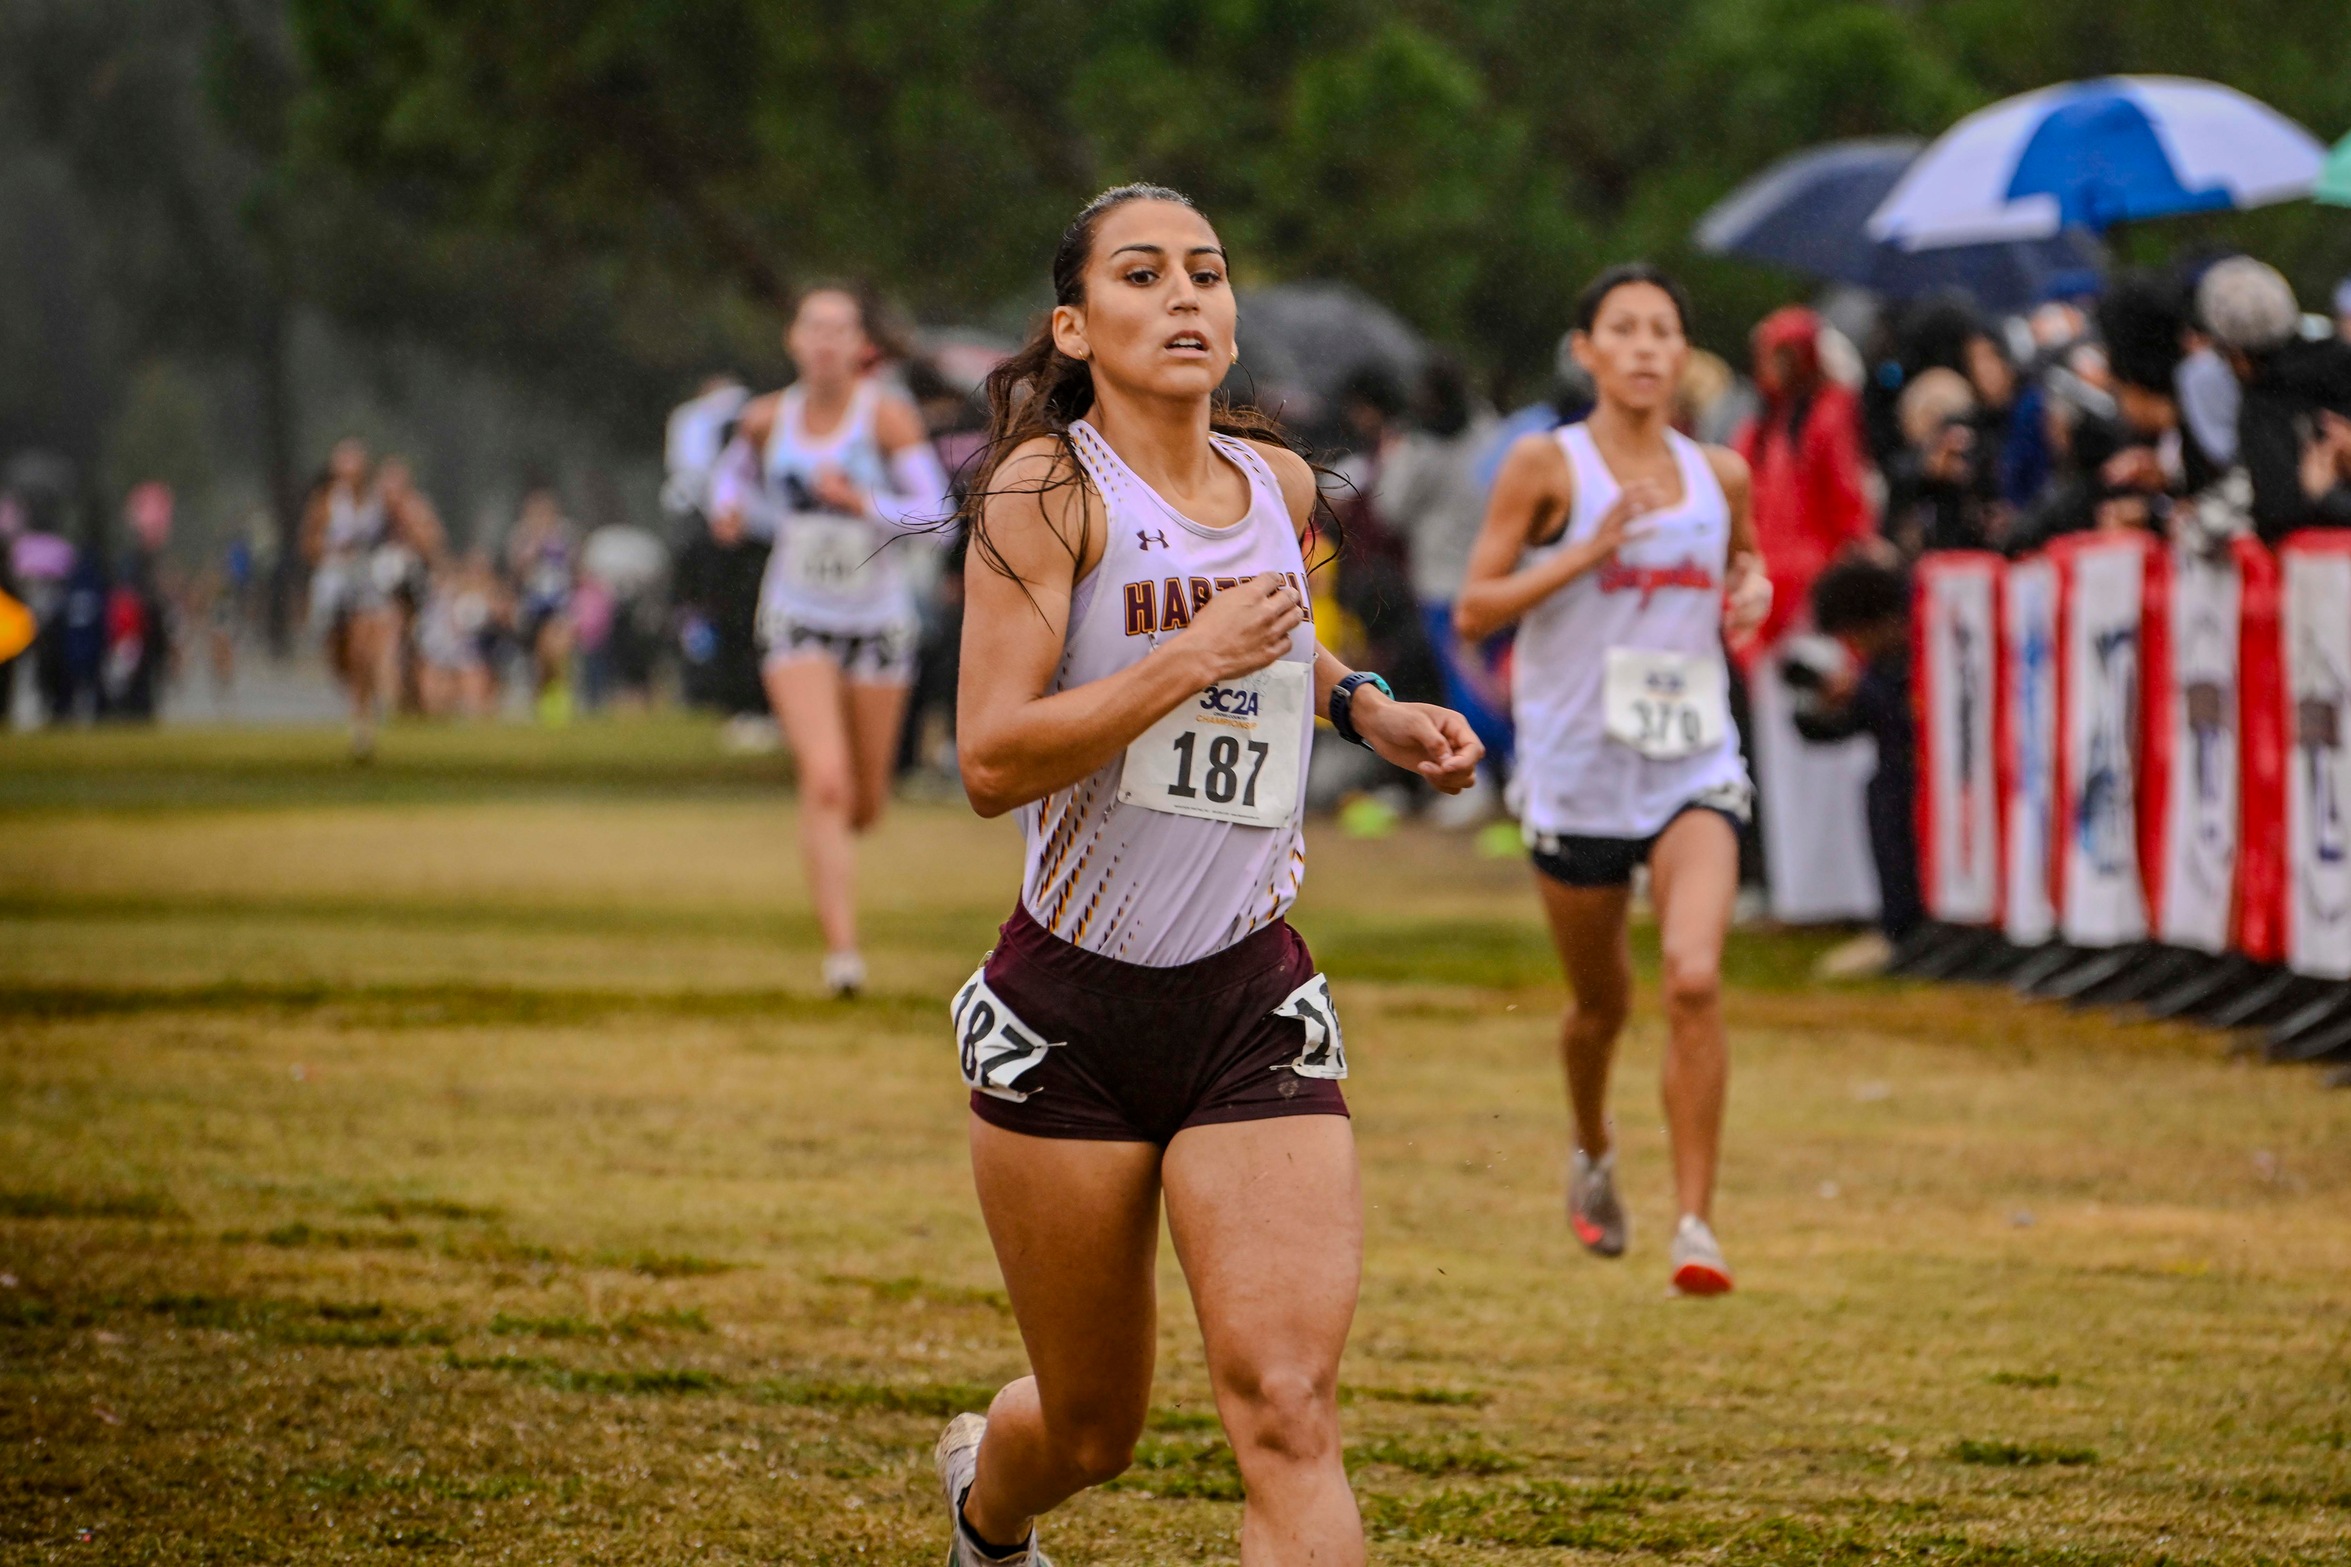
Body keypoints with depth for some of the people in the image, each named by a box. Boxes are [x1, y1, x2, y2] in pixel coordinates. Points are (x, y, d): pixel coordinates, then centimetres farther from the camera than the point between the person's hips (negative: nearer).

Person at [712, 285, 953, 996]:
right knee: (825, 780, -19)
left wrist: (863, 502, -32)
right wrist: (729, 503, -2)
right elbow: (736, 466, 20)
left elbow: (934, 513, -17)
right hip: (796, 619, 0)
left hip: (878, 623, 0)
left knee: (863, 804, 12)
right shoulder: (768, 417, -3)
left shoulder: (887, 414, -13)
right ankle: (841, 950, -18)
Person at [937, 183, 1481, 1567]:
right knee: (1094, 1429, 13)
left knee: (1289, 1410, -16)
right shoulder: (1050, 484, -10)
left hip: (1254, 1003, 3)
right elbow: (992, 761, -20)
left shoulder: (1280, 484, 8)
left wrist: (1366, 709, 15)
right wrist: (1192, 659, -24)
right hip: (1070, 1011, -3)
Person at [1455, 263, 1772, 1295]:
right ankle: (1593, 1154, 46)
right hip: (1578, 771, -1)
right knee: (1601, 1000, 14)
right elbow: (1473, 610, -7)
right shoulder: (1545, 467, -5)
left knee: (1694, 980, -19)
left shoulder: (1720, 475, 5)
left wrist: (1753, 592, 1)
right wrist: (1586, 552, -19)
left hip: (1695, 767, 1)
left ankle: (1695, 1221, -16)